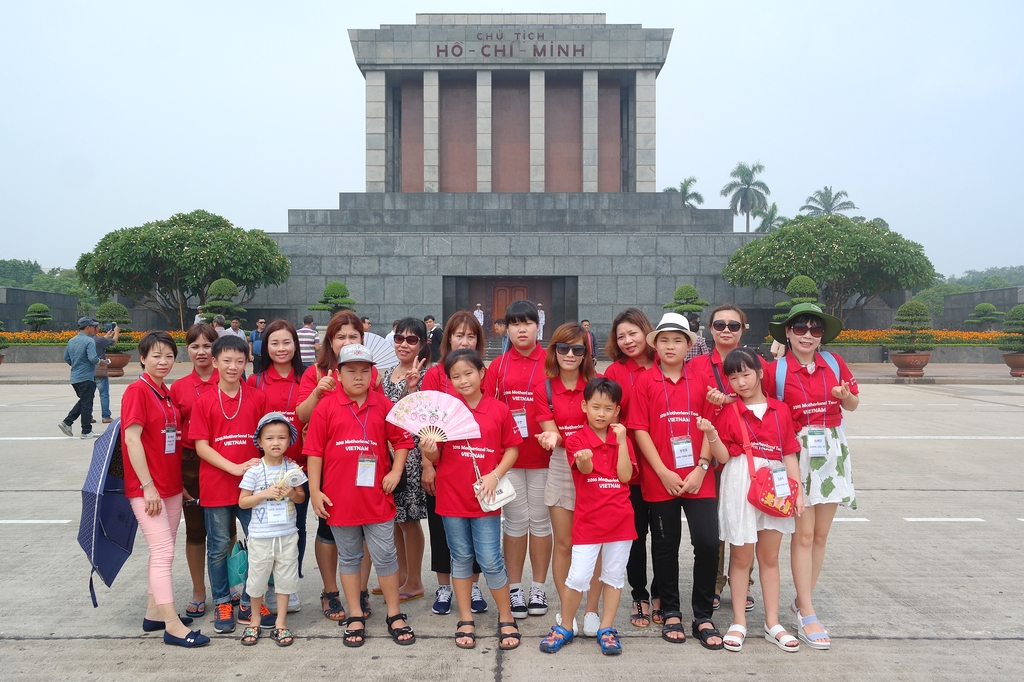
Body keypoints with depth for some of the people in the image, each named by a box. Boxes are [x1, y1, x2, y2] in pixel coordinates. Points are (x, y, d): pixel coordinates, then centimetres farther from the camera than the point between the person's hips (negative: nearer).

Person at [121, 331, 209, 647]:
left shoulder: (166, 394, 12)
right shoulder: (137, 391, -11)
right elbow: (132, 439, -16)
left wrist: (180, 482, 13)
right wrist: (148, 486, -18)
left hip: (171, 487, 8)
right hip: (147, 488, -8)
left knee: (162, 551, 14)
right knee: (163, 552, -8)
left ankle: (154, 613, 26)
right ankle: (173, 626, -3)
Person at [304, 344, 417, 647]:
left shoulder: (383, 405, 0)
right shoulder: (326, 408, -4)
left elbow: (402, 440, 6)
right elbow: (314, 451, -2)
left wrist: (395, 472, -6)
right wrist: (315, 491, -4)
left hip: (377, 497, 0)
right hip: (339, 499, 0)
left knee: (385, 556, 8)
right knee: (348, 557, 13)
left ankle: (395, 615, 21)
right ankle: (355, 617, 26)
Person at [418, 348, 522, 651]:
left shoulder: (499, 409, -3)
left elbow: (512, 448, 3)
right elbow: (436, 456, 4)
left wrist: (496, 474, -11)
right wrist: (429, 451, -19)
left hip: (484, 498, -2)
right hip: (451, 497, 2)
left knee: (490, 560, 0)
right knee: (461, 558, 13)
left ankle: (506, 619, 18)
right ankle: (466, 620, 24)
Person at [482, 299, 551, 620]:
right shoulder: (498, 366, 5)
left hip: (542, 454, -1)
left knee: (540, 520, 9)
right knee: (515, 521, 8)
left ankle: (539, 589, 21)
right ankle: (515, 589, 19)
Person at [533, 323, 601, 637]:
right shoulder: (543, 389, 0)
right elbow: (551, 432, -5)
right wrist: (551, 438, -28)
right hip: (561, 469, 1)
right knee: (563, 544, 6)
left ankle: (592, 611, 17)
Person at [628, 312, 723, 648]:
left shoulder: (700, 381, 6)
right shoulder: (645, 382, 0)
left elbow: (709, 428, 4)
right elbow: (640, 430, -4)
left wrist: (701, 469, -8)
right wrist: (664, 472, -10)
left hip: (698, 478, 1)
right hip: (659, 479, -1)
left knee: (708, 543, -5)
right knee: (665, 546, 10)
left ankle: (703, 617, 13)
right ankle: (671, 613, 26)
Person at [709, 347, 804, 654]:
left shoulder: (780, 410, 5)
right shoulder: (728, 412, -1)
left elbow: (790, 454, 6)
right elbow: (723, 456, -5)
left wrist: (798, 491, 1)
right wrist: (711, 435, -23)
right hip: (740, 484, -2)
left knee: (770, 556, 11)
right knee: (741, 557, 6)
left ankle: (772, 623, 22)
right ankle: (739, 623, 17)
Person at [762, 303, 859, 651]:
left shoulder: (834, 363, 3)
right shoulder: (774, 370, -7)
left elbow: (853, 405, 12)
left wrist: (846, 396, -8)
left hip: (832, 452, 4)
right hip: (795, 453, -4)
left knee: (821, 534, 9)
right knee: (803, 534, -3)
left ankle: (803, 599, 24)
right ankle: (806, 616, 4)